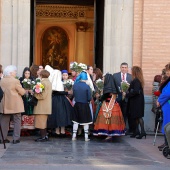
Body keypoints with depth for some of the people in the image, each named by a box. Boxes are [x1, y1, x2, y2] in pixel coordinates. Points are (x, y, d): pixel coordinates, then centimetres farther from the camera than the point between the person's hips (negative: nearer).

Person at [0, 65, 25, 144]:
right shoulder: (15, 81, -14)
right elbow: (22, 92, -10)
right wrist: (25, 90, 10)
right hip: (15, 104, -5)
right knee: (17, 121, 4)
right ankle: (16, 138, 3)